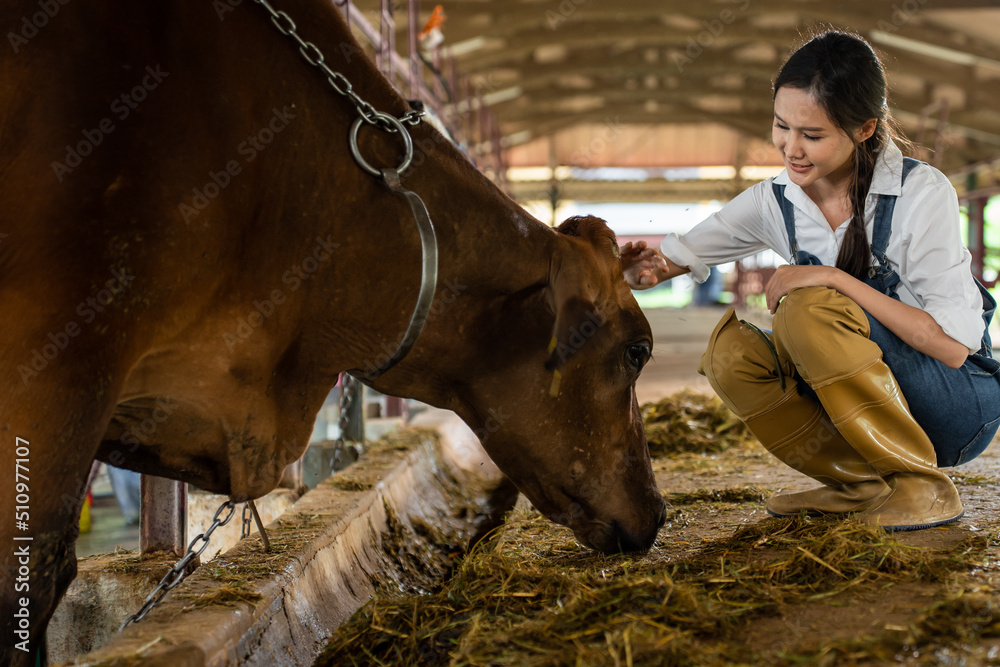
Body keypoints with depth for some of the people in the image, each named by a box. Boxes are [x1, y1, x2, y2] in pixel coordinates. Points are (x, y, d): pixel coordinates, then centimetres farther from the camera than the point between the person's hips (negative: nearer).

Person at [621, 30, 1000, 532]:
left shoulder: (921, 194, -19)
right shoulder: (776, 202, -3)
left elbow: (953, 347, -24)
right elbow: (676, 254, -2)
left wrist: (836, 280, -28)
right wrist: (640, 267, -27)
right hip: (875, 406, 6)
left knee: (808, 311, -29)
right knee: (730, 352, -17)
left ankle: (924, 485, -15)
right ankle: (866, 485, -5)